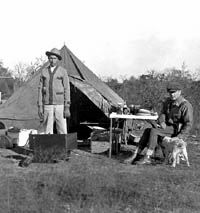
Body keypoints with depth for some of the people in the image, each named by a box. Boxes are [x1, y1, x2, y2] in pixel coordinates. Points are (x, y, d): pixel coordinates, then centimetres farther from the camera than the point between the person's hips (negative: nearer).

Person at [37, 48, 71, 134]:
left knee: (62, 131, -2)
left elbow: (67, 90, -2)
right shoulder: (44, 71, 7)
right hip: (47, 105, 2)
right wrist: (40, 106, 1)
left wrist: (67, 107, -8)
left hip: (59, 105, -2)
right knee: (48, 132, 3)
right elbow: (40, 89, 7)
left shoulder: (63, 71, 0)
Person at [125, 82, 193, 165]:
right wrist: (162, 122, -15)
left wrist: (180, 136, -25)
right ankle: (136, 155, -15)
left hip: (177, 129, -8)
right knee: (147, 131, -11)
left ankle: (147, 158, -24)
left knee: (154, 131, -26)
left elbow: (188, 123, -18)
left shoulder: (186, 105, -15)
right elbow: (163, 113, 7)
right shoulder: (168, 101, 8)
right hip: (168, 126, 8)